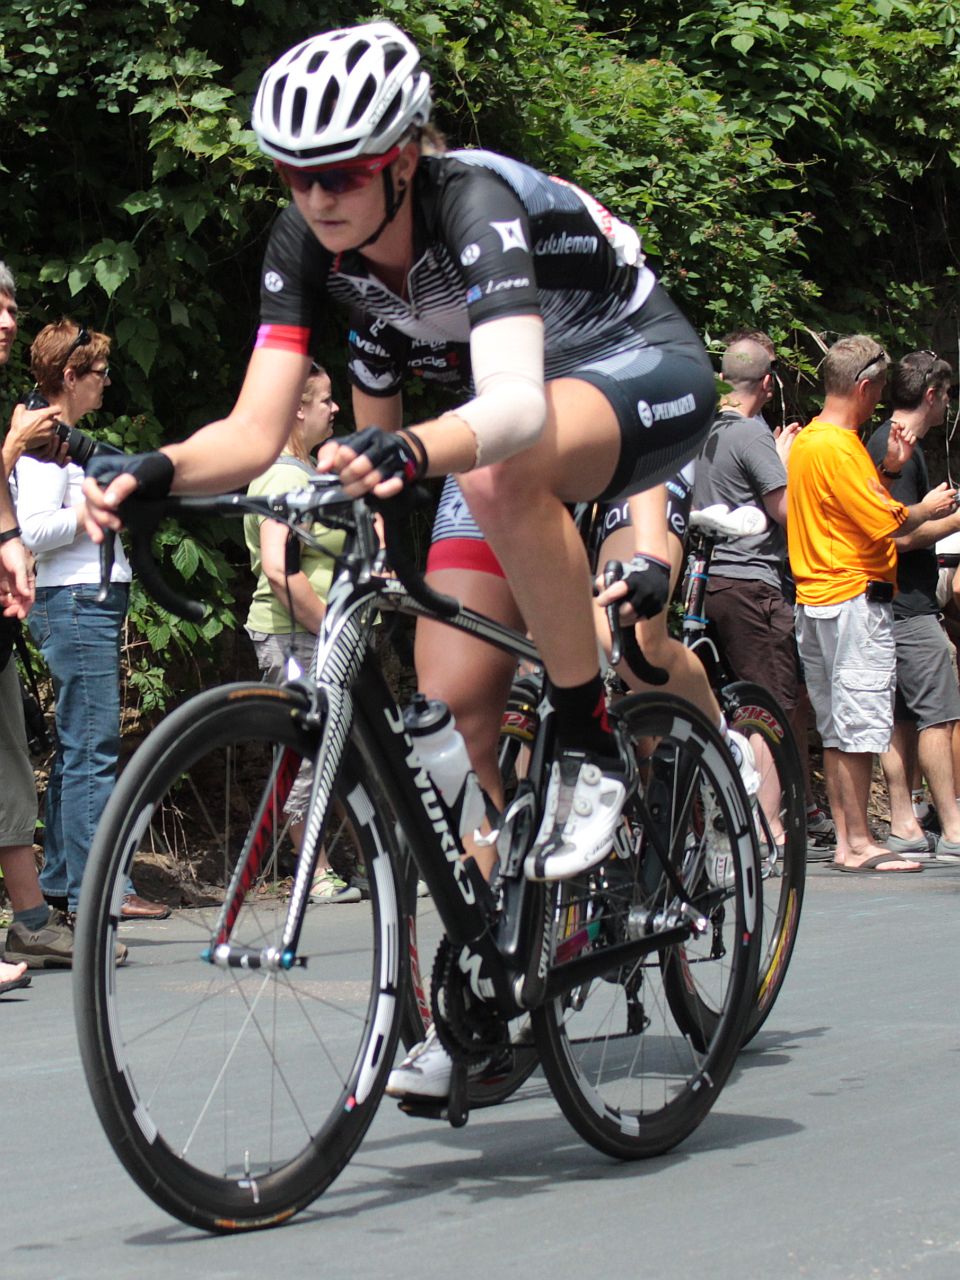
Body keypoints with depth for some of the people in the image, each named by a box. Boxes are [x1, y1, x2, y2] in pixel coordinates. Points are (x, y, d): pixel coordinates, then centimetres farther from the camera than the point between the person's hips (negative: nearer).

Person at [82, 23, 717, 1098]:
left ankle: (587, 744, -22)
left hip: (645, 374, -7)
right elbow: (255, 432, -19)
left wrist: (409, 450, -69)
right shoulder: (307, 243, -14)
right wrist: (153, 472, -39)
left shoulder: (476, 204, -33)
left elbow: (515, 405, -49)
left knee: (502, 471, -41)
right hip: (525, 394, 7)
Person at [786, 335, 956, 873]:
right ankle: (859, 843, -5)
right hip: (857, 598, -10)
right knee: (859, 726, -7)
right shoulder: (839, 447, -16)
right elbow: (887, 523, -17)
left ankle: (845, 839, 14)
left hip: (816, 599, 10)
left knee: (838, 729, 11)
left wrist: (888, 468, 8)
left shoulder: (807, 441, 15)